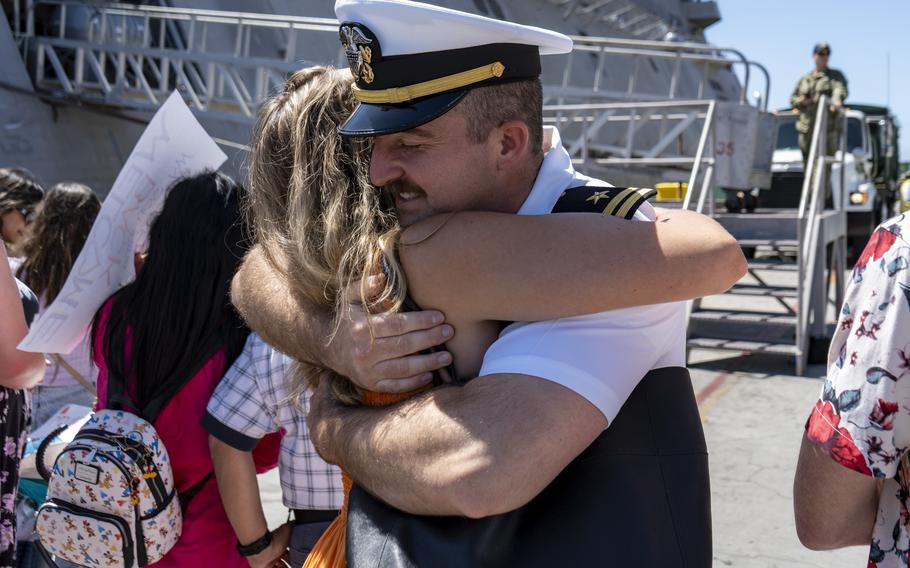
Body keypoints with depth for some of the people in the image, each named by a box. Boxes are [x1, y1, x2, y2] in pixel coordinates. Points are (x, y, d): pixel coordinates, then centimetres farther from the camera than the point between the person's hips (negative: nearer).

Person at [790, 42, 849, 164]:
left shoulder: (836, 75, 7)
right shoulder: (804, 79, 20)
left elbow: (840, 89, -13)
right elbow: (792, 99, 24)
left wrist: (836, 99, -37)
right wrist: (801, 101, -1)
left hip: (829, 127, -4)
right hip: (807, 128, 4)